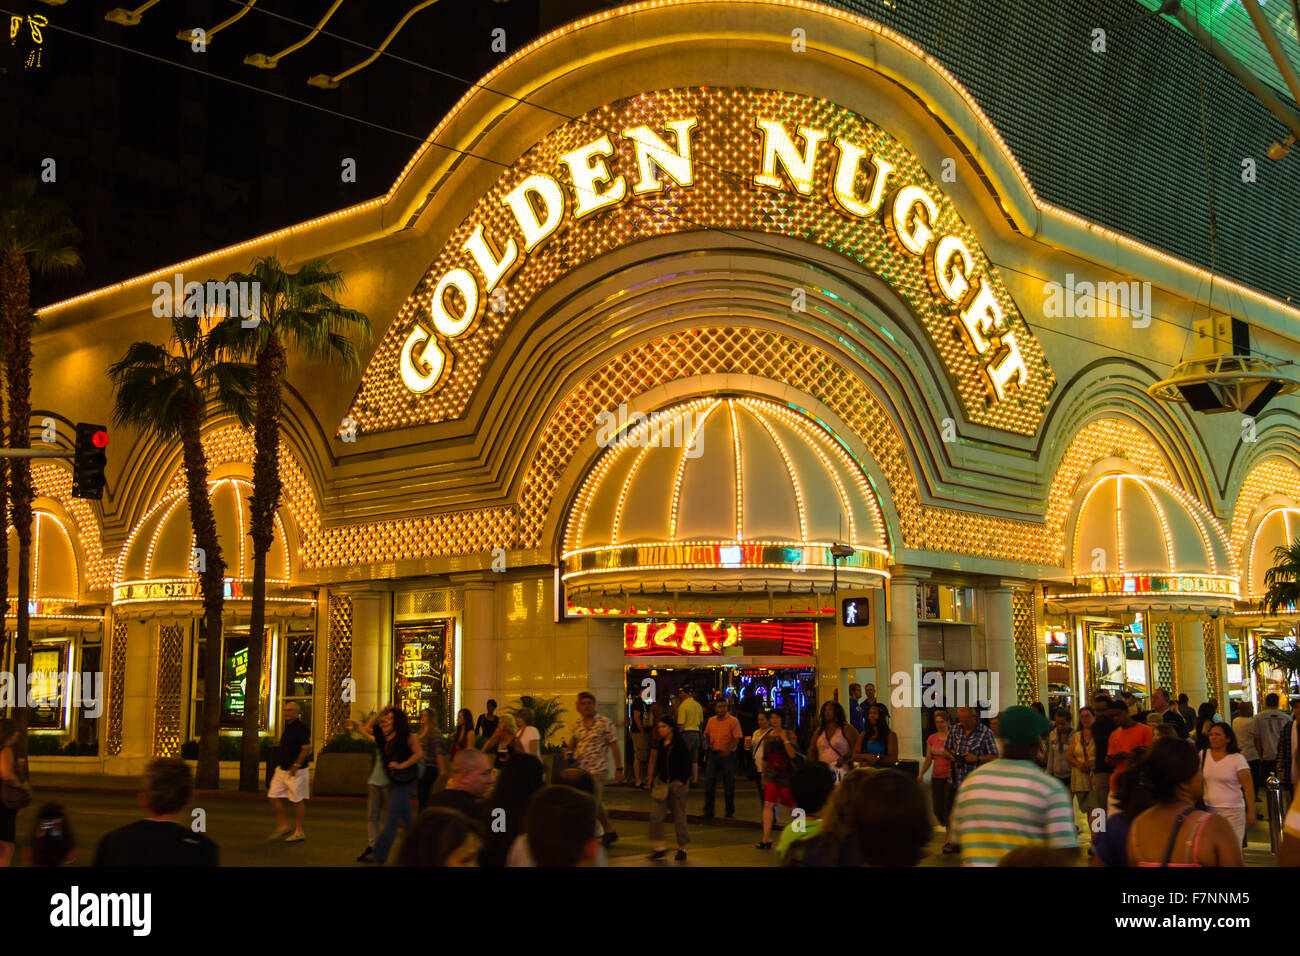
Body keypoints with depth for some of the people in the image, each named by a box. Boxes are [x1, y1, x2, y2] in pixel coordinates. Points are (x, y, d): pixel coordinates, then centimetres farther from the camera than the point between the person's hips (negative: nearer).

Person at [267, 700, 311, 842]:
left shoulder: (301, 728, -14)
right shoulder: (286, 727, 14)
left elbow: (307, 748, -20)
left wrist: (296, 765, -21)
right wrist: (279, 764, 19)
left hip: (296, 771, -9)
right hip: (282, 769, 9)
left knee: (297, 800, -2)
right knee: (273, 796, 5)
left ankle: (299, 832, 5)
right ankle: (282, 826, 15)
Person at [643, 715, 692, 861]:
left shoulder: (679, 745, -8)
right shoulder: (658, 744, 7)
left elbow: (687, 765, -6)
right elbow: (654, 763, 13)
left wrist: (682, 781, -13)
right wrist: (650, 780, 9)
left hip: (676, 784, -4)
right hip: (661, 782, 4)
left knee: (679, 816, 5)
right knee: (655, 815, -5)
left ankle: (682, 848, 17)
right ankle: (660, 847, 3)